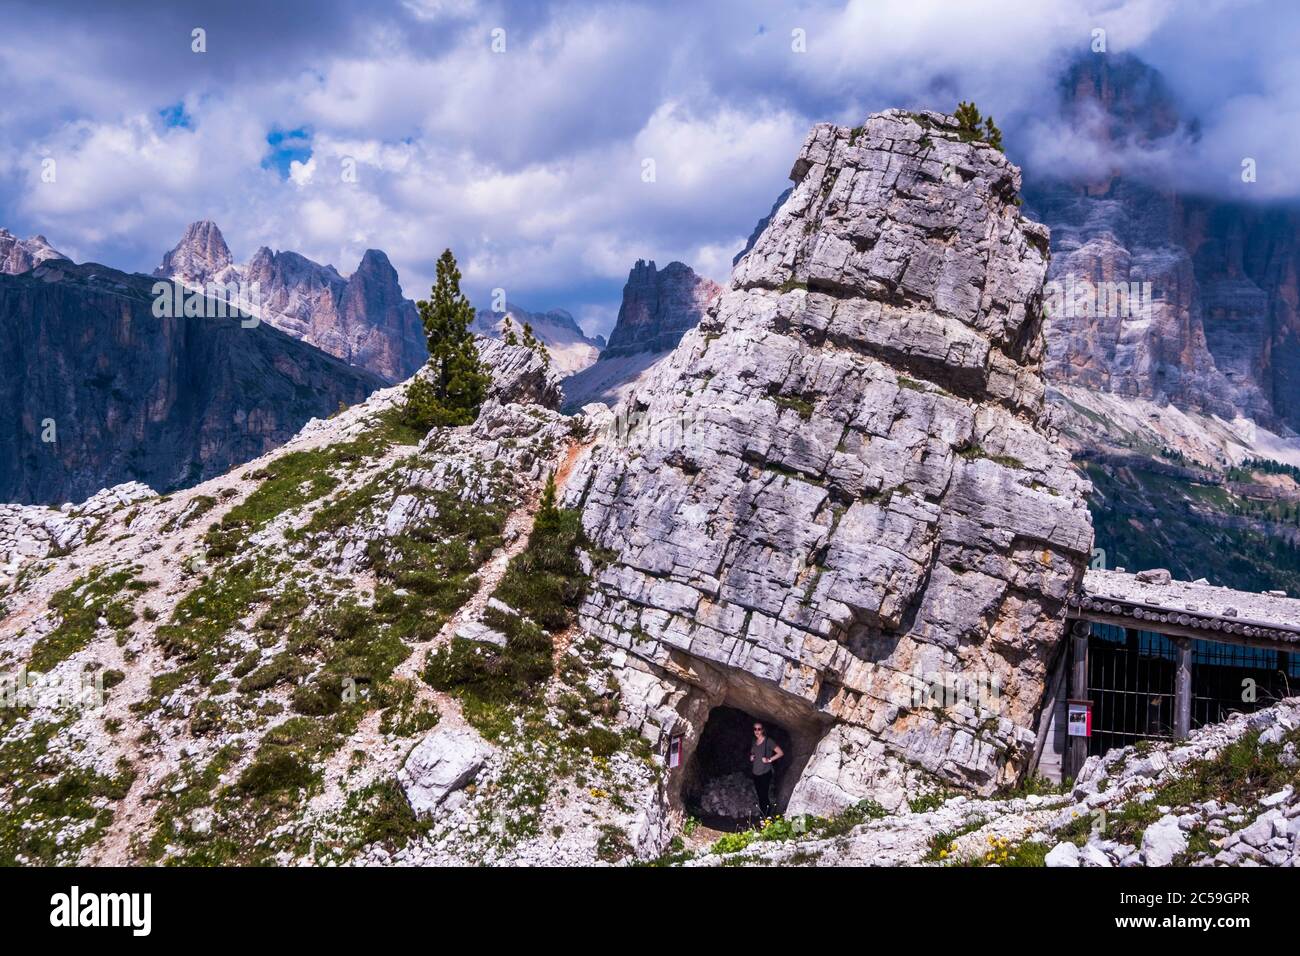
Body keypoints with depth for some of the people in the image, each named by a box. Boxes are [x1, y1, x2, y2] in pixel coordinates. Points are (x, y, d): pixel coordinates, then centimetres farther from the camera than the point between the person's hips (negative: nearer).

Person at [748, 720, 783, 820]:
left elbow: (780, 753, -10)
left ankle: (767, 818, -9)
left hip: (765, 773, -7)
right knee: (760, 797, 8)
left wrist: (769, 759, -13)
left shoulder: (768, 741, -7)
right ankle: (762, 818, 12)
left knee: (764, 796, -11)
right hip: (755, 774, 7)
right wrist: (751, 757, 8)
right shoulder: (754, 742, 12)